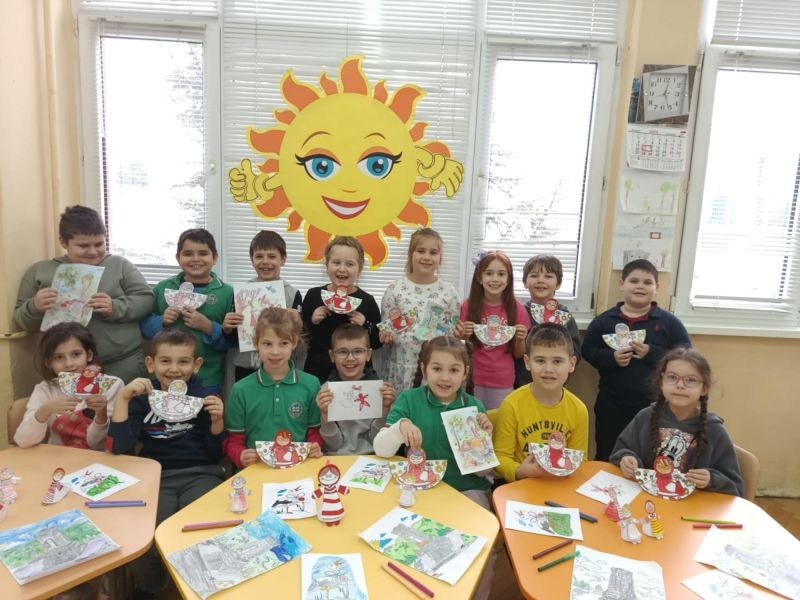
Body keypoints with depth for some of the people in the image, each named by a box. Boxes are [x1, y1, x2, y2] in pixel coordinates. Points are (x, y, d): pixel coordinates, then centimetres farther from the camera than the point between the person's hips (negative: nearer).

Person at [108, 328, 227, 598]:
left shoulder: (204, 396, -1)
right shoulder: (143, 398, 1)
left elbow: (215, 455, 1)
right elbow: (119, 447, -12)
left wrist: (217, 420, -18)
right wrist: (123, 397, -17)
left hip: (199, 474, -1)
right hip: (155, 476, 1)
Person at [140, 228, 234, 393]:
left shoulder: (227, 292, -5)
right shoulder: (163, 287, 4)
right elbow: (144, 324, 8)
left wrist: (208, 327, -21)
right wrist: (161, 321, -10)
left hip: (207, 380, -2)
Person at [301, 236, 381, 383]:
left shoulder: (367, 301, -5)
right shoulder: (313, 295, -2)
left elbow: (378, 342, -1)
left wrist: (366, 326, -17)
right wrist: (312, 321, -14)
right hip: (317, 371, 1)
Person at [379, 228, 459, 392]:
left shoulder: (449, 291, 1)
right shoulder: (395, 289, -2)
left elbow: (454, 332, 9)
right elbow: (384, 333, 4)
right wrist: (386, 336, -16)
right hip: (401, 369, -1)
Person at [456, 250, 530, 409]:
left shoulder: (518, 309, -5)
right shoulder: (468, 306, -5)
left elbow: (518, 354, 3)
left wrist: (520, 339, -16)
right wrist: (462, 335, -16)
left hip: (503, 383, 0)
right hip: (472, 380, 0)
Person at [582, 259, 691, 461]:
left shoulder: (669, 322, -3)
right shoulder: (603, 320, 0)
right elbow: (588, 351, 3)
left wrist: (651, 353, -17)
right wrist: (611, 357, -16)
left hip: (653, 406, -1)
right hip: (611, 406, 1)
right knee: (606, 459, 15)